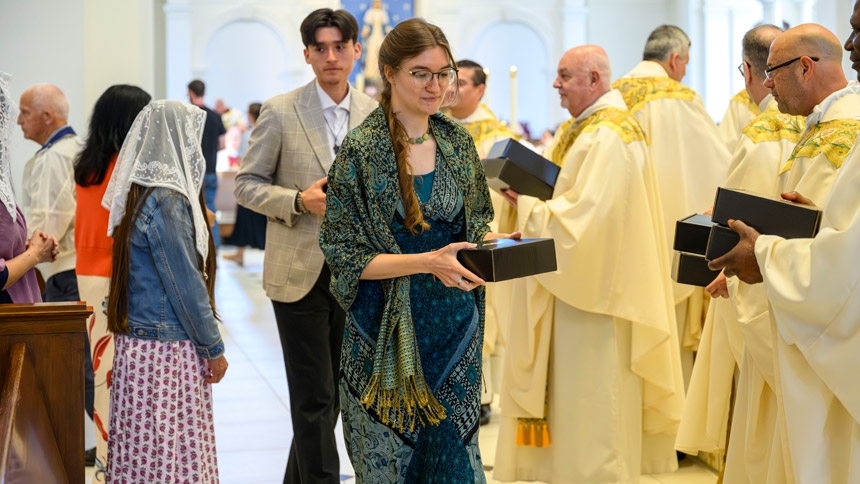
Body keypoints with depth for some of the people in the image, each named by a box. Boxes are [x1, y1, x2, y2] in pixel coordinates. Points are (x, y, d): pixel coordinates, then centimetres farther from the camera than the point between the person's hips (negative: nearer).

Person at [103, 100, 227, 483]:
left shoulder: (140, 194, 11)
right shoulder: (167, 202, -16)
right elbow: (185, 282, -15)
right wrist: (214, 348, -8)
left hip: (137, 343, 9)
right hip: (169, 350, -9)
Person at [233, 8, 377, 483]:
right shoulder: (280, 112, -4)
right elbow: (246, 184, -1)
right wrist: (299, 200, -17)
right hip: (300, 272, -4)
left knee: (330, 394, 13)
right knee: (314, 399, -5)